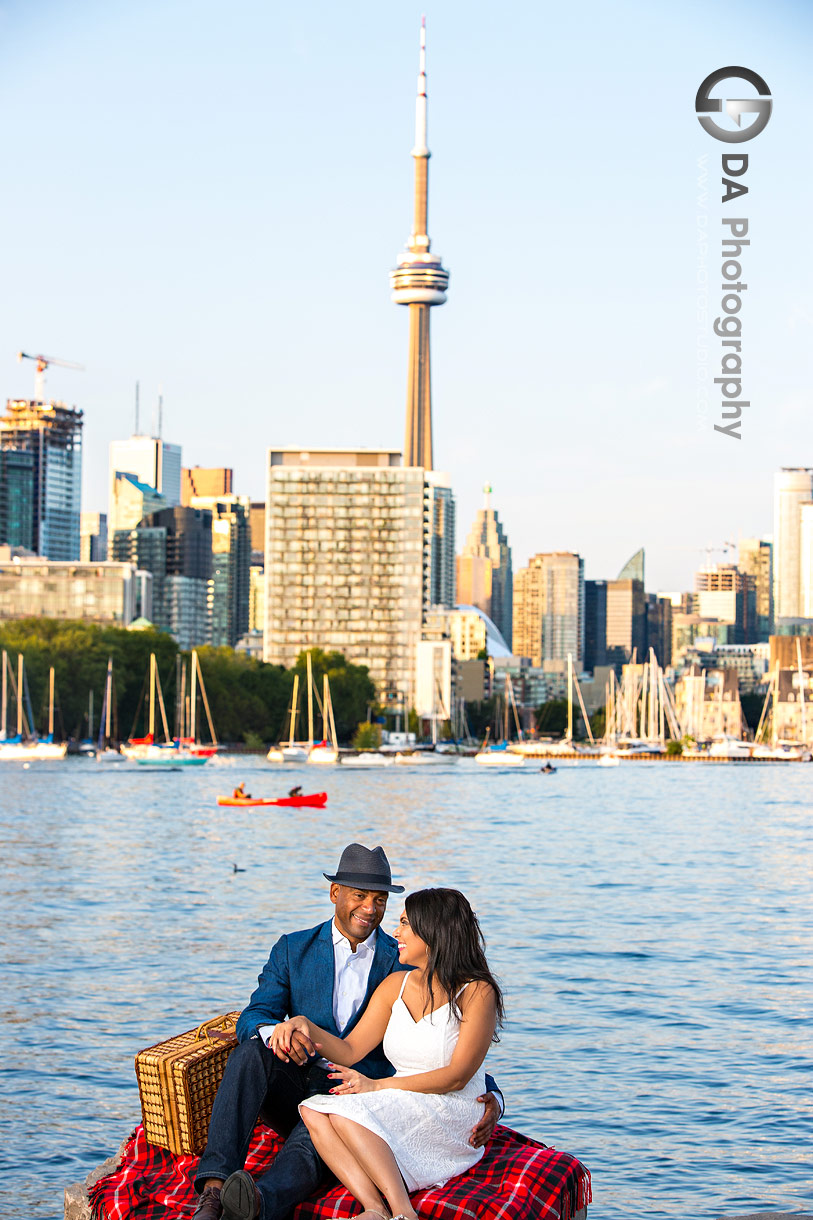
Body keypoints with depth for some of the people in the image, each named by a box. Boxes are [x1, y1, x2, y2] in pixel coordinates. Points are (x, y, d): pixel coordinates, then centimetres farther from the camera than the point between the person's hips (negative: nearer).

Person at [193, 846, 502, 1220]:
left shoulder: (402, 964, 8)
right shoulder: (293, 949, 11)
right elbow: (253, 1018, 1)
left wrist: (490, 1098, -13)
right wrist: (273, 1032, -27)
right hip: (296, 1087, 2)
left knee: (310, 1144, -36)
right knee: (250, 1053, -30)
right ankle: (215, 1189, -43)